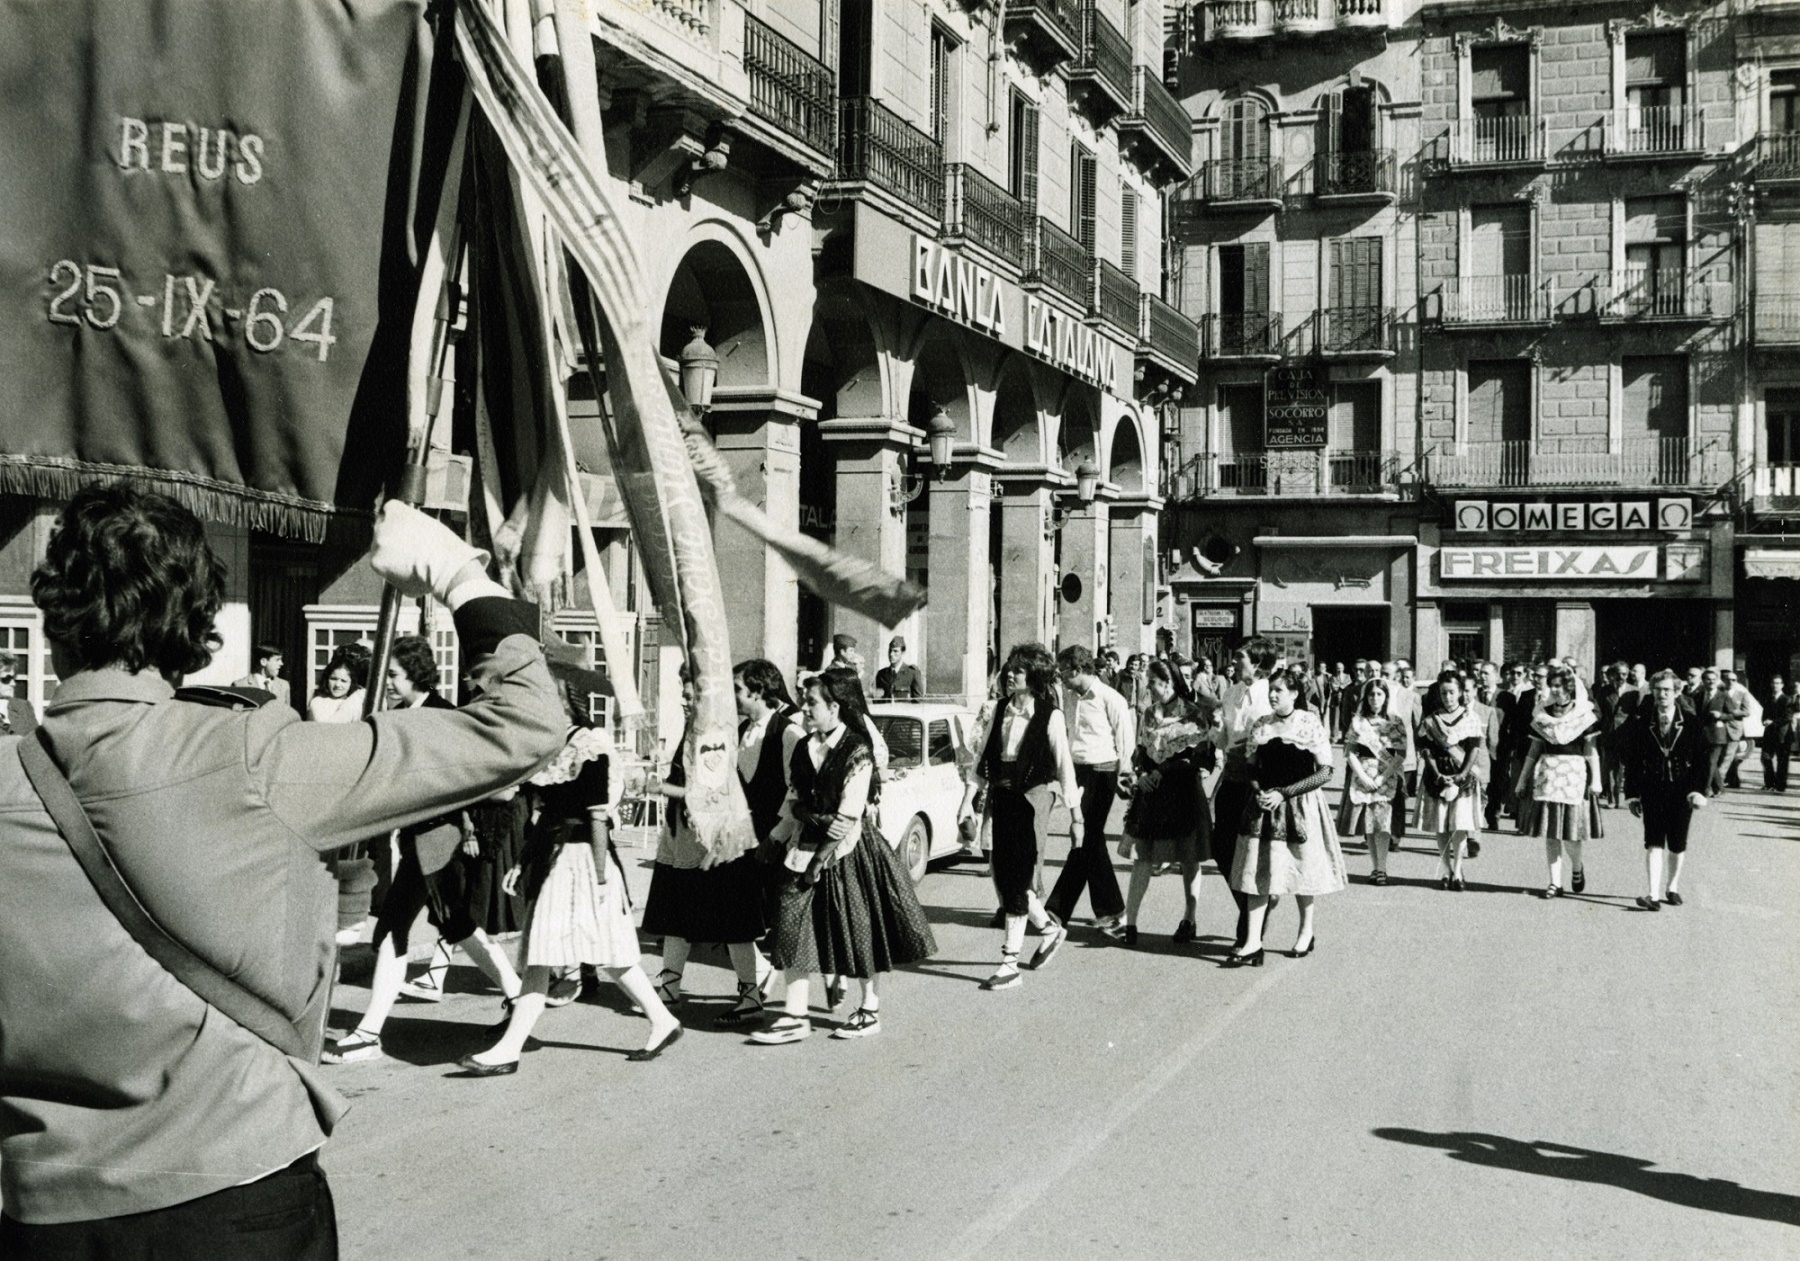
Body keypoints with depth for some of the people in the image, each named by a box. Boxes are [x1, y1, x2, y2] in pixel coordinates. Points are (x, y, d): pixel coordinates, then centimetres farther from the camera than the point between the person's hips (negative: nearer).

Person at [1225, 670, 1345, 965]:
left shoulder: (1310, 724, -7)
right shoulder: (1260, 726, 6)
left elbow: (1325, 773, -9)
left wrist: (1283, 793, -15)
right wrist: (1259, 792, -9)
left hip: (1301, 805, -3)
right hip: (1264, 805, 3)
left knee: (1302, 868, 8)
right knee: (1257, 870, -4)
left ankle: (1306, 933, 29)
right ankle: (1253, 943, -5)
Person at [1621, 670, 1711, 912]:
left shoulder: (1690, 722, -1)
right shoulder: (1641, 722, -1)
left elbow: (1701, 759, -1)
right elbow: (1631, 760, 2)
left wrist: (1698, 790, -11)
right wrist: (1632, 794, -1)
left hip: (1681, 791, 1)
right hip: (1652, 790, -1)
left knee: (1677, 844, 10)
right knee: (1654, 842, -9)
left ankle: (1672, 888, 28)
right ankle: (1653, 895, -14)